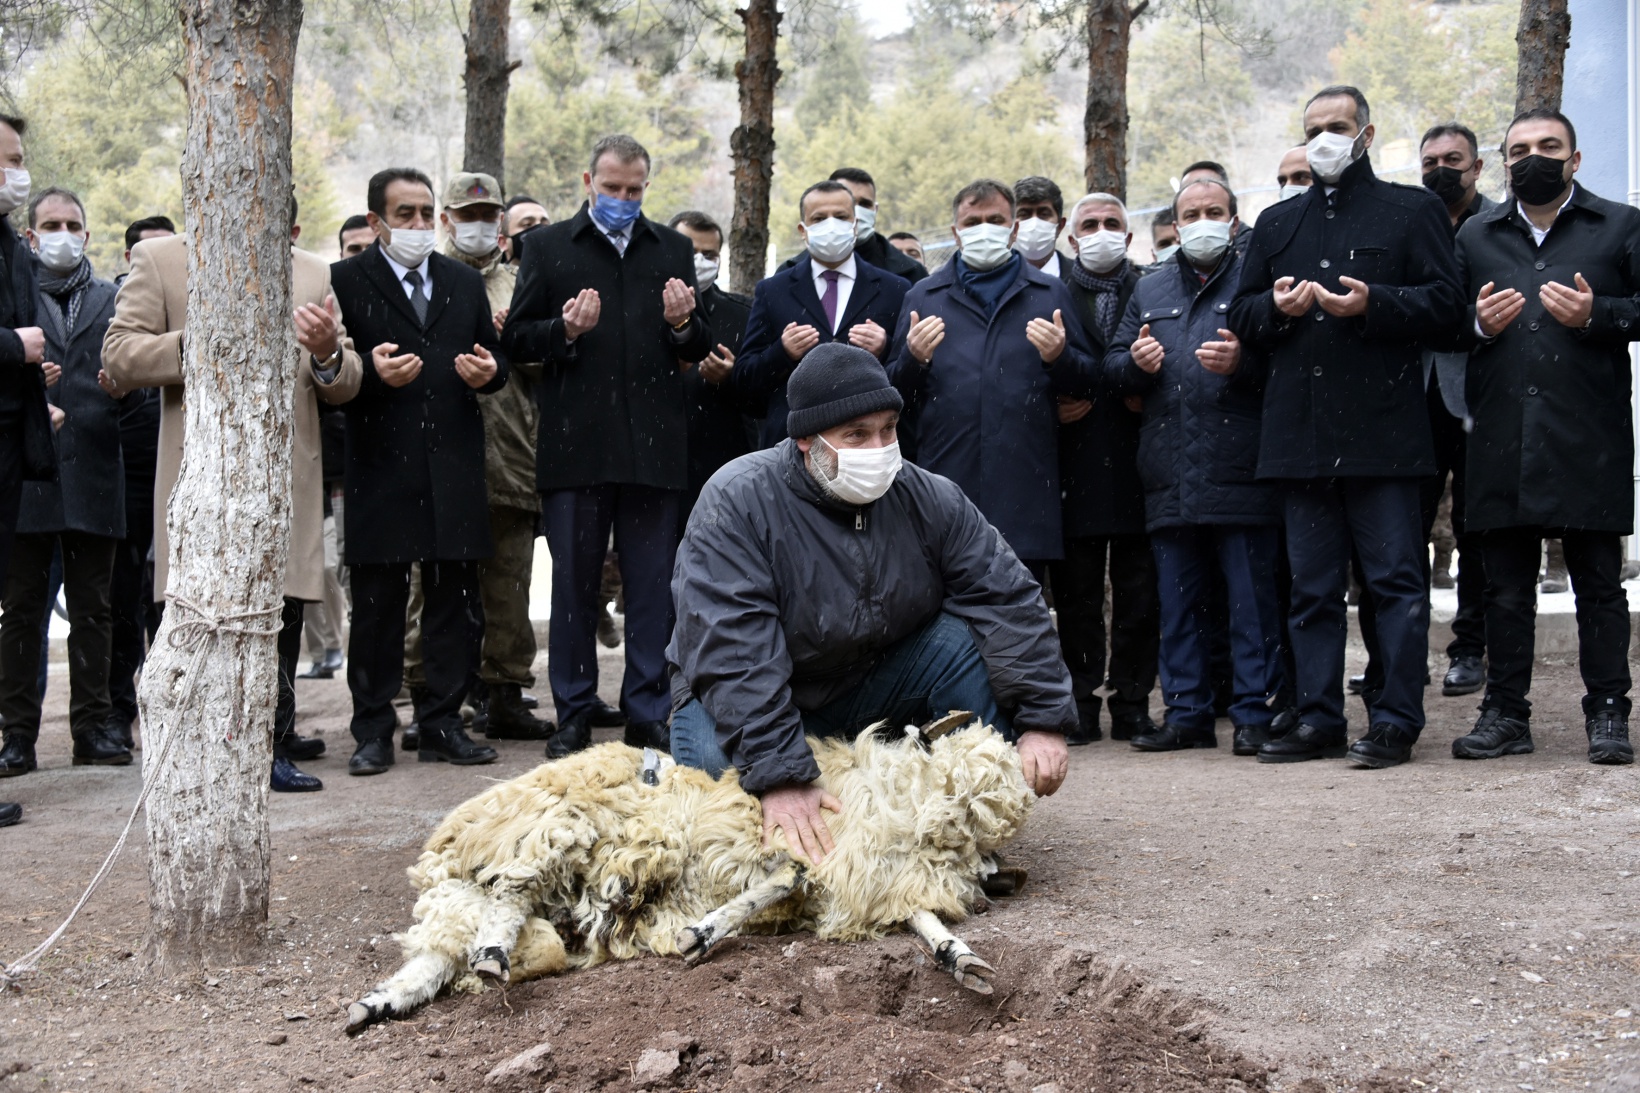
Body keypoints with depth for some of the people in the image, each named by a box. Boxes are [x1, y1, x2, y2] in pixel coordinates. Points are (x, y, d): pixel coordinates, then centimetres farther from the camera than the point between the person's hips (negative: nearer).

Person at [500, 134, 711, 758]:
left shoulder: (672, 249, 15)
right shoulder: (548, 246, 9)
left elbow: (701, 350, 13)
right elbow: (515, 340, 3)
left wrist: (684, 324, -8)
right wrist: (565, 331, -15)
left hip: (654, 445, 1)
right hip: (574, 444, -1)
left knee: (652, 586, 3)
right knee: (574, 584, 5)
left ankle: (648, 716, 11)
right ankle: (574, 716, 14)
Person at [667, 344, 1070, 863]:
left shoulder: (928, 499, -9)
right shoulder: (736, 502, -23)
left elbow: (1009, 600, -10)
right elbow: (731, 656, -32)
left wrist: (1042, 720, -22)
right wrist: (780, 777, -41)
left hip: (875, 692, 4)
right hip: (744, 703, -3)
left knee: (969, 639, -19)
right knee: (714, 758, -36)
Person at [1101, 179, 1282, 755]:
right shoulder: (1149, 291, 20)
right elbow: (1112, 365, 19)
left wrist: (1242, 362, -19)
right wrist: (1135, 361, -2)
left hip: (1242, 470, -5)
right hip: (1170, 479, 5)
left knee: (1252, 600, -2)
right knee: (1178, 604, 9)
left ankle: (1253, 713, 4)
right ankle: (1187, 713, 16)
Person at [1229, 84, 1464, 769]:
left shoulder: (1412, 210, 8)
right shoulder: (1277, 223, 21)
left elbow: (1445, 303, -2)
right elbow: (1241, 316, 19)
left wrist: (1372, 303, -16)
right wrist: (1275, 306, -2)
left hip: (1382, 428, -4)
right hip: (1300, 429, 4)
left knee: (1396, 580, -4)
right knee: (1312, 588, 7)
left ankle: (1396, 721, 1)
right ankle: (1318, 720, 13)